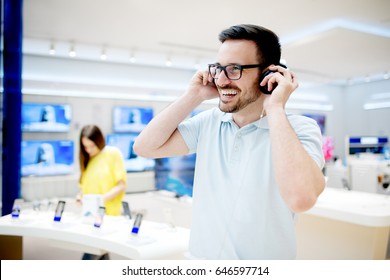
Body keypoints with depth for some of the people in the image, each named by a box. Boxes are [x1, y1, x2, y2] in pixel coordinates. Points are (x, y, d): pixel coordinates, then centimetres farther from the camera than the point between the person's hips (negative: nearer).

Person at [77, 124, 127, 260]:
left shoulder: (113, 153, -4)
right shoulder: (87, 158, 13)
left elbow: (122, 185, -8)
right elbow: (85, 185, 16)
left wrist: (103, 198, -19)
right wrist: (81, 196, -4)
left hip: (107, 213, -5)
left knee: (91, 256, -7)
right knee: (100, 252, 9)